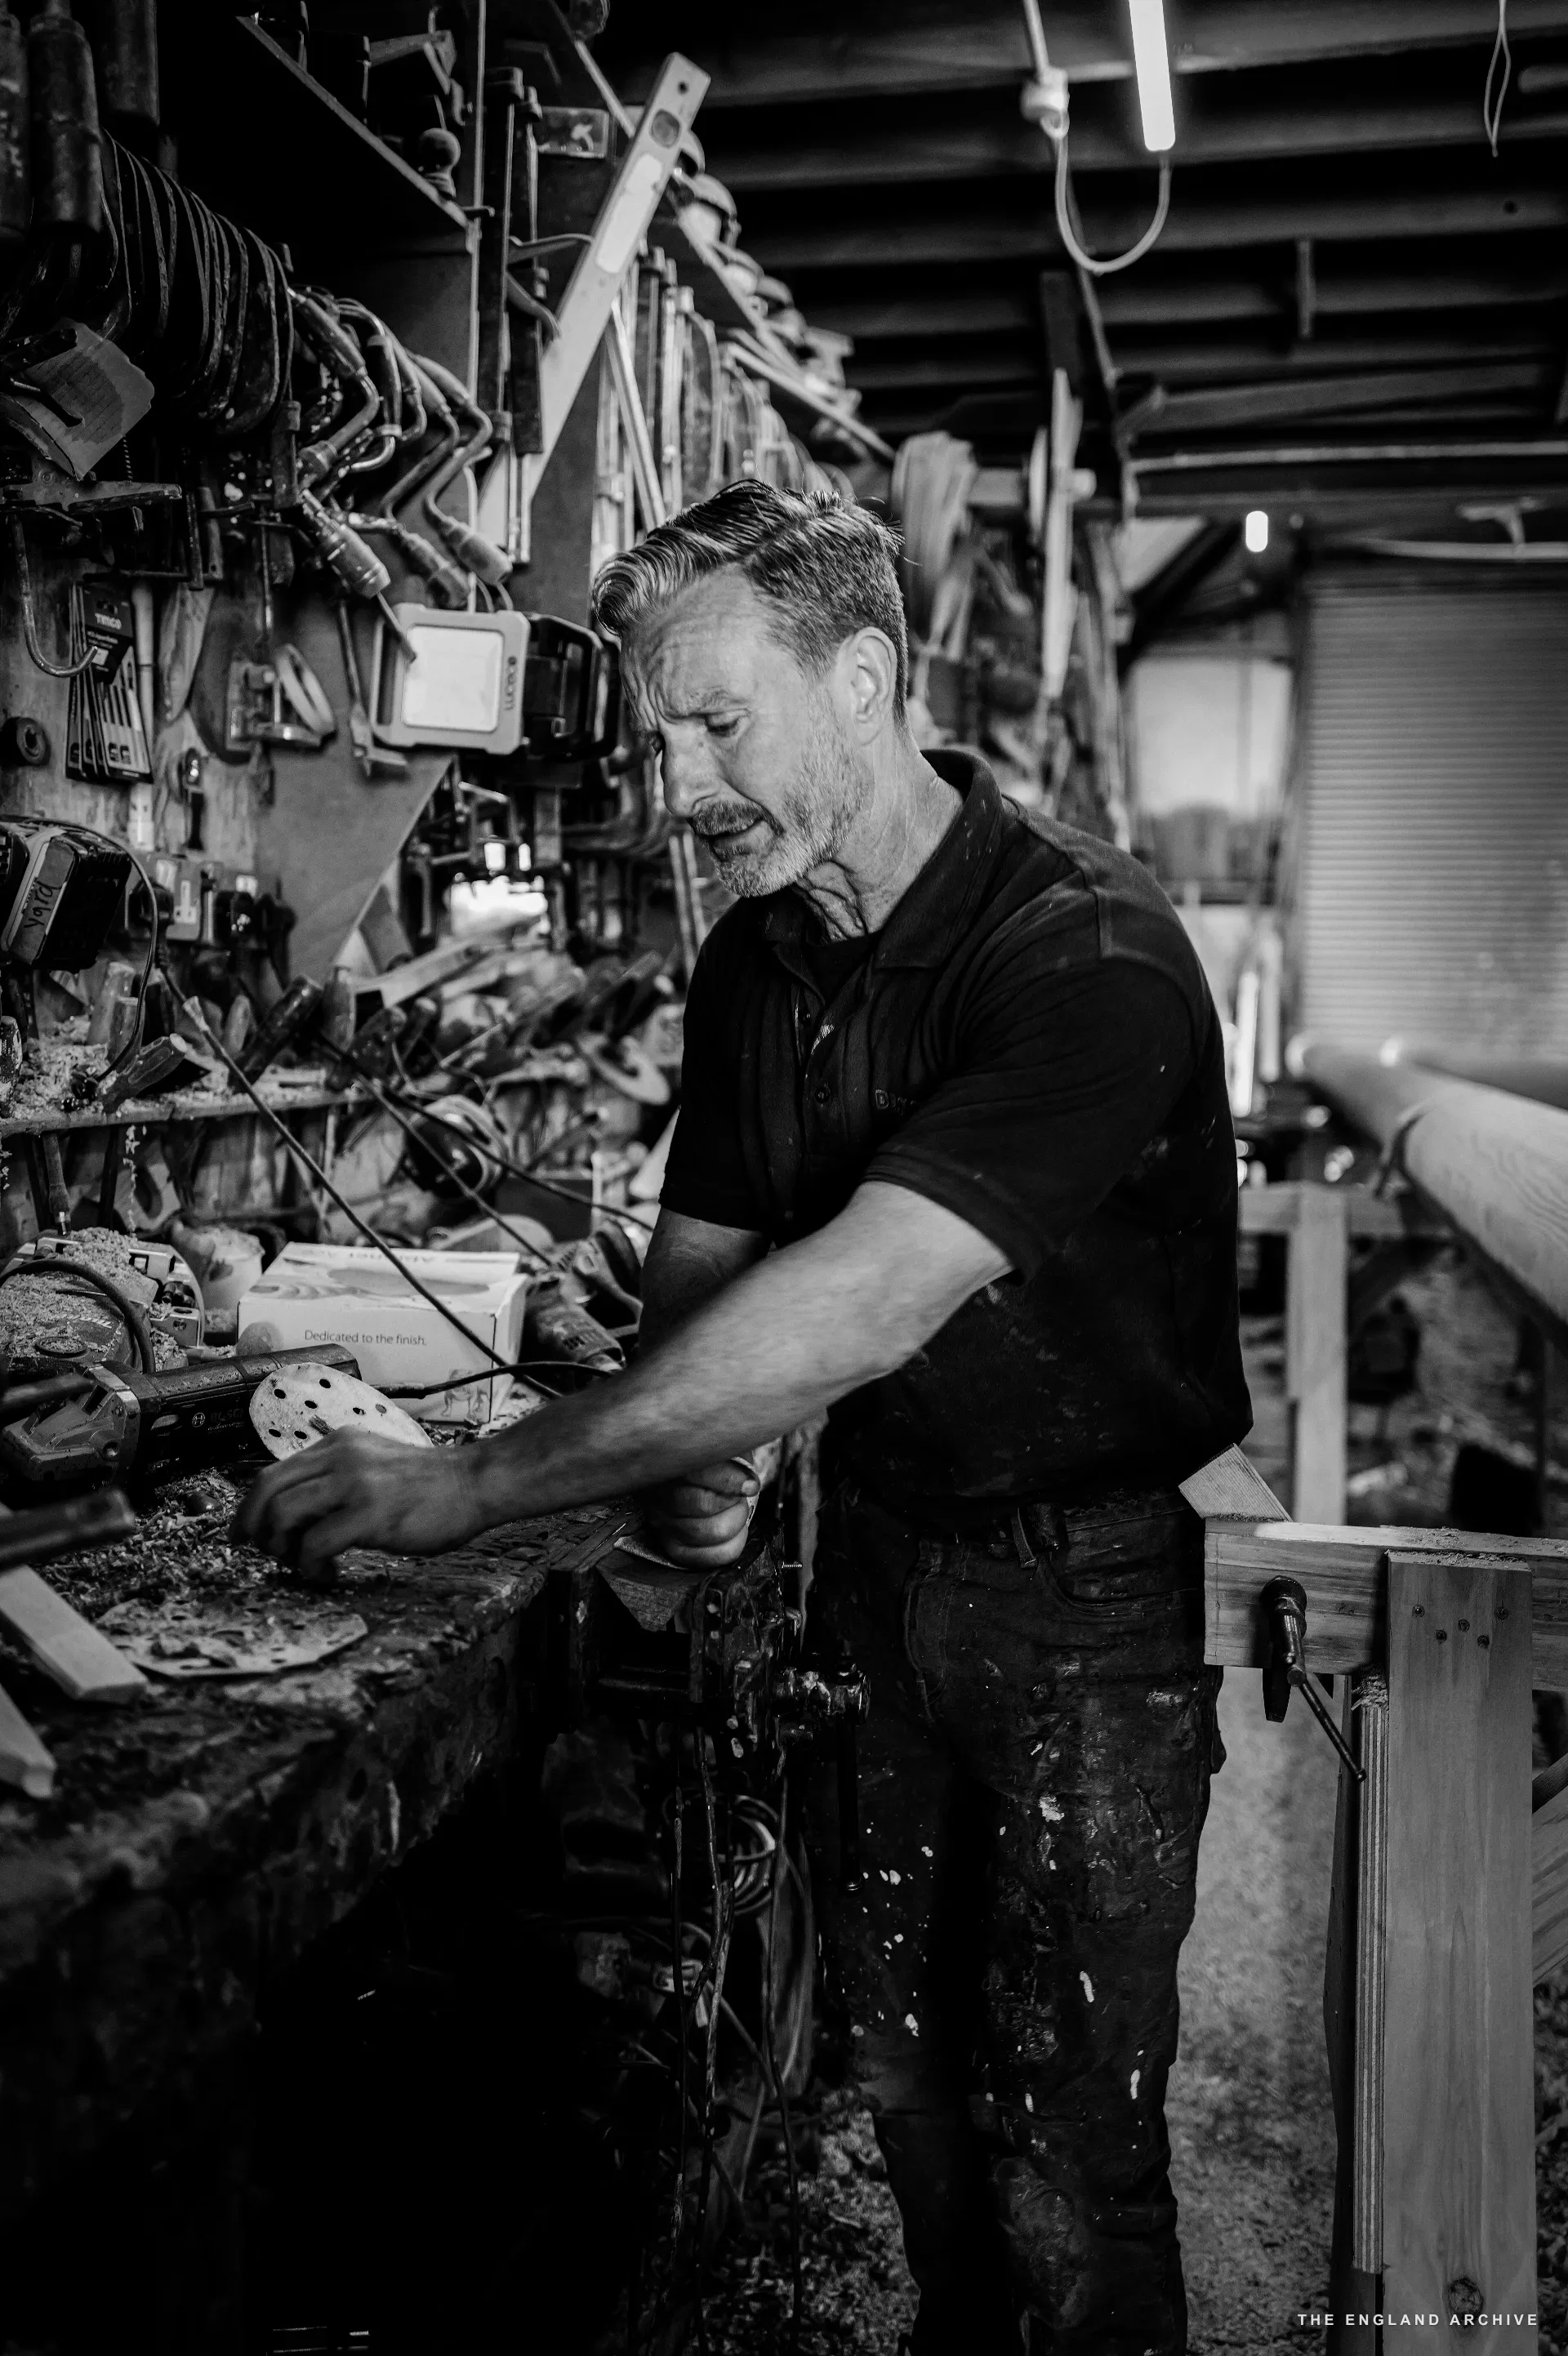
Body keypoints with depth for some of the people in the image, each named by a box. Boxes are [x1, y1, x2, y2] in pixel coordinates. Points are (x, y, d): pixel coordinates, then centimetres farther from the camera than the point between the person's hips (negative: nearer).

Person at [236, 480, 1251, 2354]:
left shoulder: (1088, 960, -23)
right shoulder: (754, 959, 2)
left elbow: (859, 1299, -33)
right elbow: (701, 1250, 9)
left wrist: (472, 1484, -33)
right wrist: (695, 1459, -13)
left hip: (1090, 1578, -6)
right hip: (877, 1547, 7)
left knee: (1067, 2139, 2)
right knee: (895, 2057, 18)